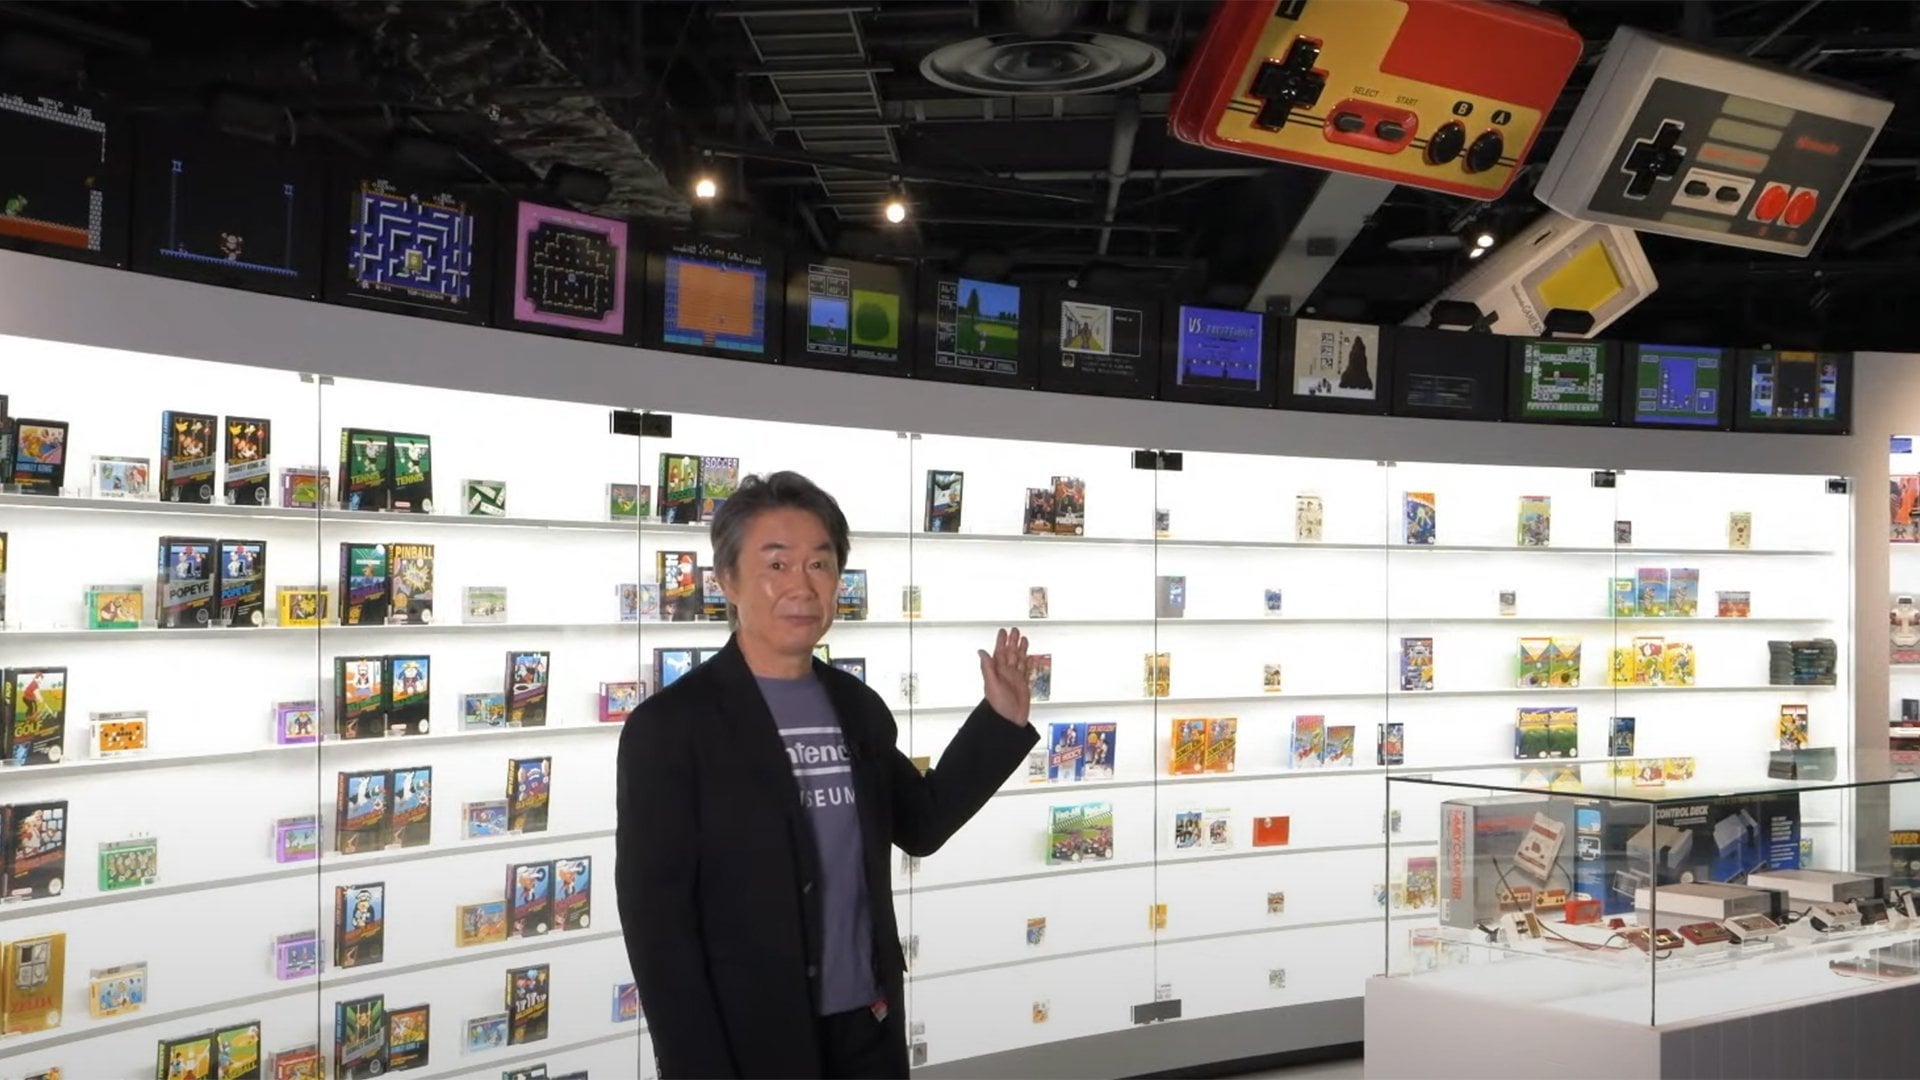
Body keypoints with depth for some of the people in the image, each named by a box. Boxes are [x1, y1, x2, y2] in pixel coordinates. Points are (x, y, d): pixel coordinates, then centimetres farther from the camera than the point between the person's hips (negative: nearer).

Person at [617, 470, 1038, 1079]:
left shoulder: (857, 707, 5)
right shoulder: (670, 726, -13)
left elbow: (922, 824, 16)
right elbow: (656, 920, -13)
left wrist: (1002, 720, 7)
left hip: (870, 1029, 6)